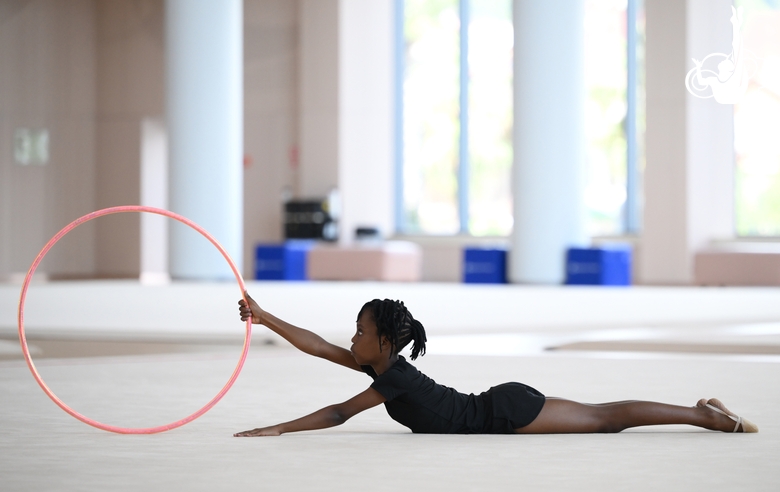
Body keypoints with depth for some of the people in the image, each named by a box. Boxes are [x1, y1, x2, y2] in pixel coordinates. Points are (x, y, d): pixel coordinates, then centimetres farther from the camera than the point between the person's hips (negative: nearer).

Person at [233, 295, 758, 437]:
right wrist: (262, 317, 7)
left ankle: (703, 414, 0)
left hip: (507, 414, -8)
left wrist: (276, 430, -23)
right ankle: (702, 411, 20)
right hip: (500, 408, 8)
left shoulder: (395, 378, -20)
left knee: (602, 417, -4)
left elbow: (337, 414, -24)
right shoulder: (379, 366, 4)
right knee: (599, 416, 14)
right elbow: (317, 345, 8)